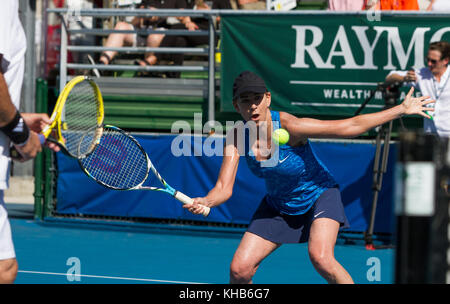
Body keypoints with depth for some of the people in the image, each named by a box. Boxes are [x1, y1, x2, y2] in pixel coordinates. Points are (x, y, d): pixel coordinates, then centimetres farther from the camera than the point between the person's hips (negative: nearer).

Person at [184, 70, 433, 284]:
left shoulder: (289, 126, -30)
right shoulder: (236, 137, -18)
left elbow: (350, 126, -24)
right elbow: (224, 188, -19)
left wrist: (401, 110, -24)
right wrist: (205, 202, -42)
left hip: (319, 195, -4)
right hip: (277, 206, 4)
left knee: (320, 257, -31)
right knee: (239, 270, -8)